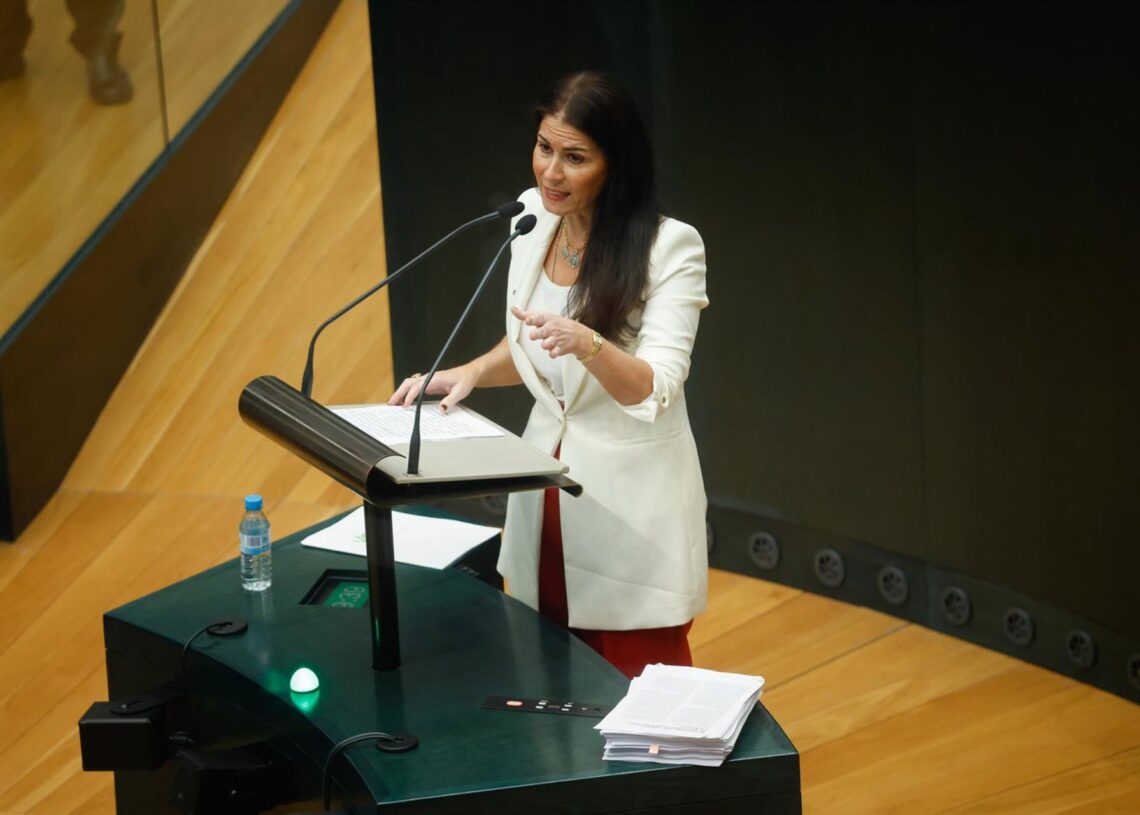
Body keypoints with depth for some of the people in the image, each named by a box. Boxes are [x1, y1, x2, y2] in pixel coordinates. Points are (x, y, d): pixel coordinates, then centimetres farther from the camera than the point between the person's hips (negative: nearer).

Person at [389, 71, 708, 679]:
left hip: (631, 497, -6)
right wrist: (470, 374, -2)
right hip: (546, 477, 6)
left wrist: (586, 343, -40)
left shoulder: (670, 247, -16)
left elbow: (654, 389, -23)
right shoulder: (531, 218, 3)